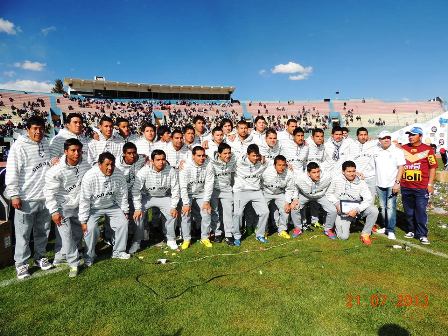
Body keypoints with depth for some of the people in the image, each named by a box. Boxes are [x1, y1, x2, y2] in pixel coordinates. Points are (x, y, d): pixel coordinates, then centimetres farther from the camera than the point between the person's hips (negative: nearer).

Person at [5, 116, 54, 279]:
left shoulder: (46, 144, 9)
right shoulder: (18, 146, -9)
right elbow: (12, 173, -11)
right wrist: (14, 195, -13)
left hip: (45, 198, 5)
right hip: (26, 199, -5)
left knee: (43, 231, 16)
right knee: (23, 234, 5)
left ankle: (40, 257, 33)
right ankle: (21, 264, 20)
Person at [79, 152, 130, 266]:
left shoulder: (118, 174, -17)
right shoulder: (90, 176, -27)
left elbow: (122, 194, -3)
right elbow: (84, 200, -20)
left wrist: (125, 211, 3)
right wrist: (83, 221, -17)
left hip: (111, 205, 3)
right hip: (94, 207, -3)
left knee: (123, 223, -9)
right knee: (91, 228, -21)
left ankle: (118, 251, 12)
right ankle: (89, 256, 3)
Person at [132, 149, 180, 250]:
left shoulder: (171, 171, -18)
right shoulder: (144, 171, -22)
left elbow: (175, 190, -10)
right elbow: (136, 190, -19)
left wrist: (174, 207, -15)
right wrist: (138, 208, -23)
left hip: (164, 197, 1)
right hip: (146, 197, -1)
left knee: (173, 214, -16)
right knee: (138, 214, -19)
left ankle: (171, 240, 5)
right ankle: (137, 241, 1)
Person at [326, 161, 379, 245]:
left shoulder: (361, 183, -10)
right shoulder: (336, 180, -8)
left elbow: (368, 199, -16)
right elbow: (329, 194, 2)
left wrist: (357, 210, -30)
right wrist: (336, 203, -16)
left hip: (356, 210, 2)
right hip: (342, 212, -1)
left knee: (374, 210, -27)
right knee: (343, 236, -16)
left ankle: (365, 234, -7)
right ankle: (339, 225, 21)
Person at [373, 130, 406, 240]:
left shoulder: (397, 151, -3)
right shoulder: (375, 151, 8)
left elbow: (401, 167, -6)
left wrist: (397, 183, -14)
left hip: (392, 184, -4)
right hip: (379, 184, 4)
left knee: (391, 207, -7)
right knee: (382, 207, 11)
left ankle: (391, 230, -2)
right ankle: (386, 226, 24)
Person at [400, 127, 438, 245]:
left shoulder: (427, 149, -1)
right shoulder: (403, 148, 8)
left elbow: (433, 167, 0)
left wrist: (430, 184, -5)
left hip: (421, 187, -3)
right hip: (405, 187, 4)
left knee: (421, 212, -2)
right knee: (408, 211, 12)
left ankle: (422, 235, 9)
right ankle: (412, 230, 27)